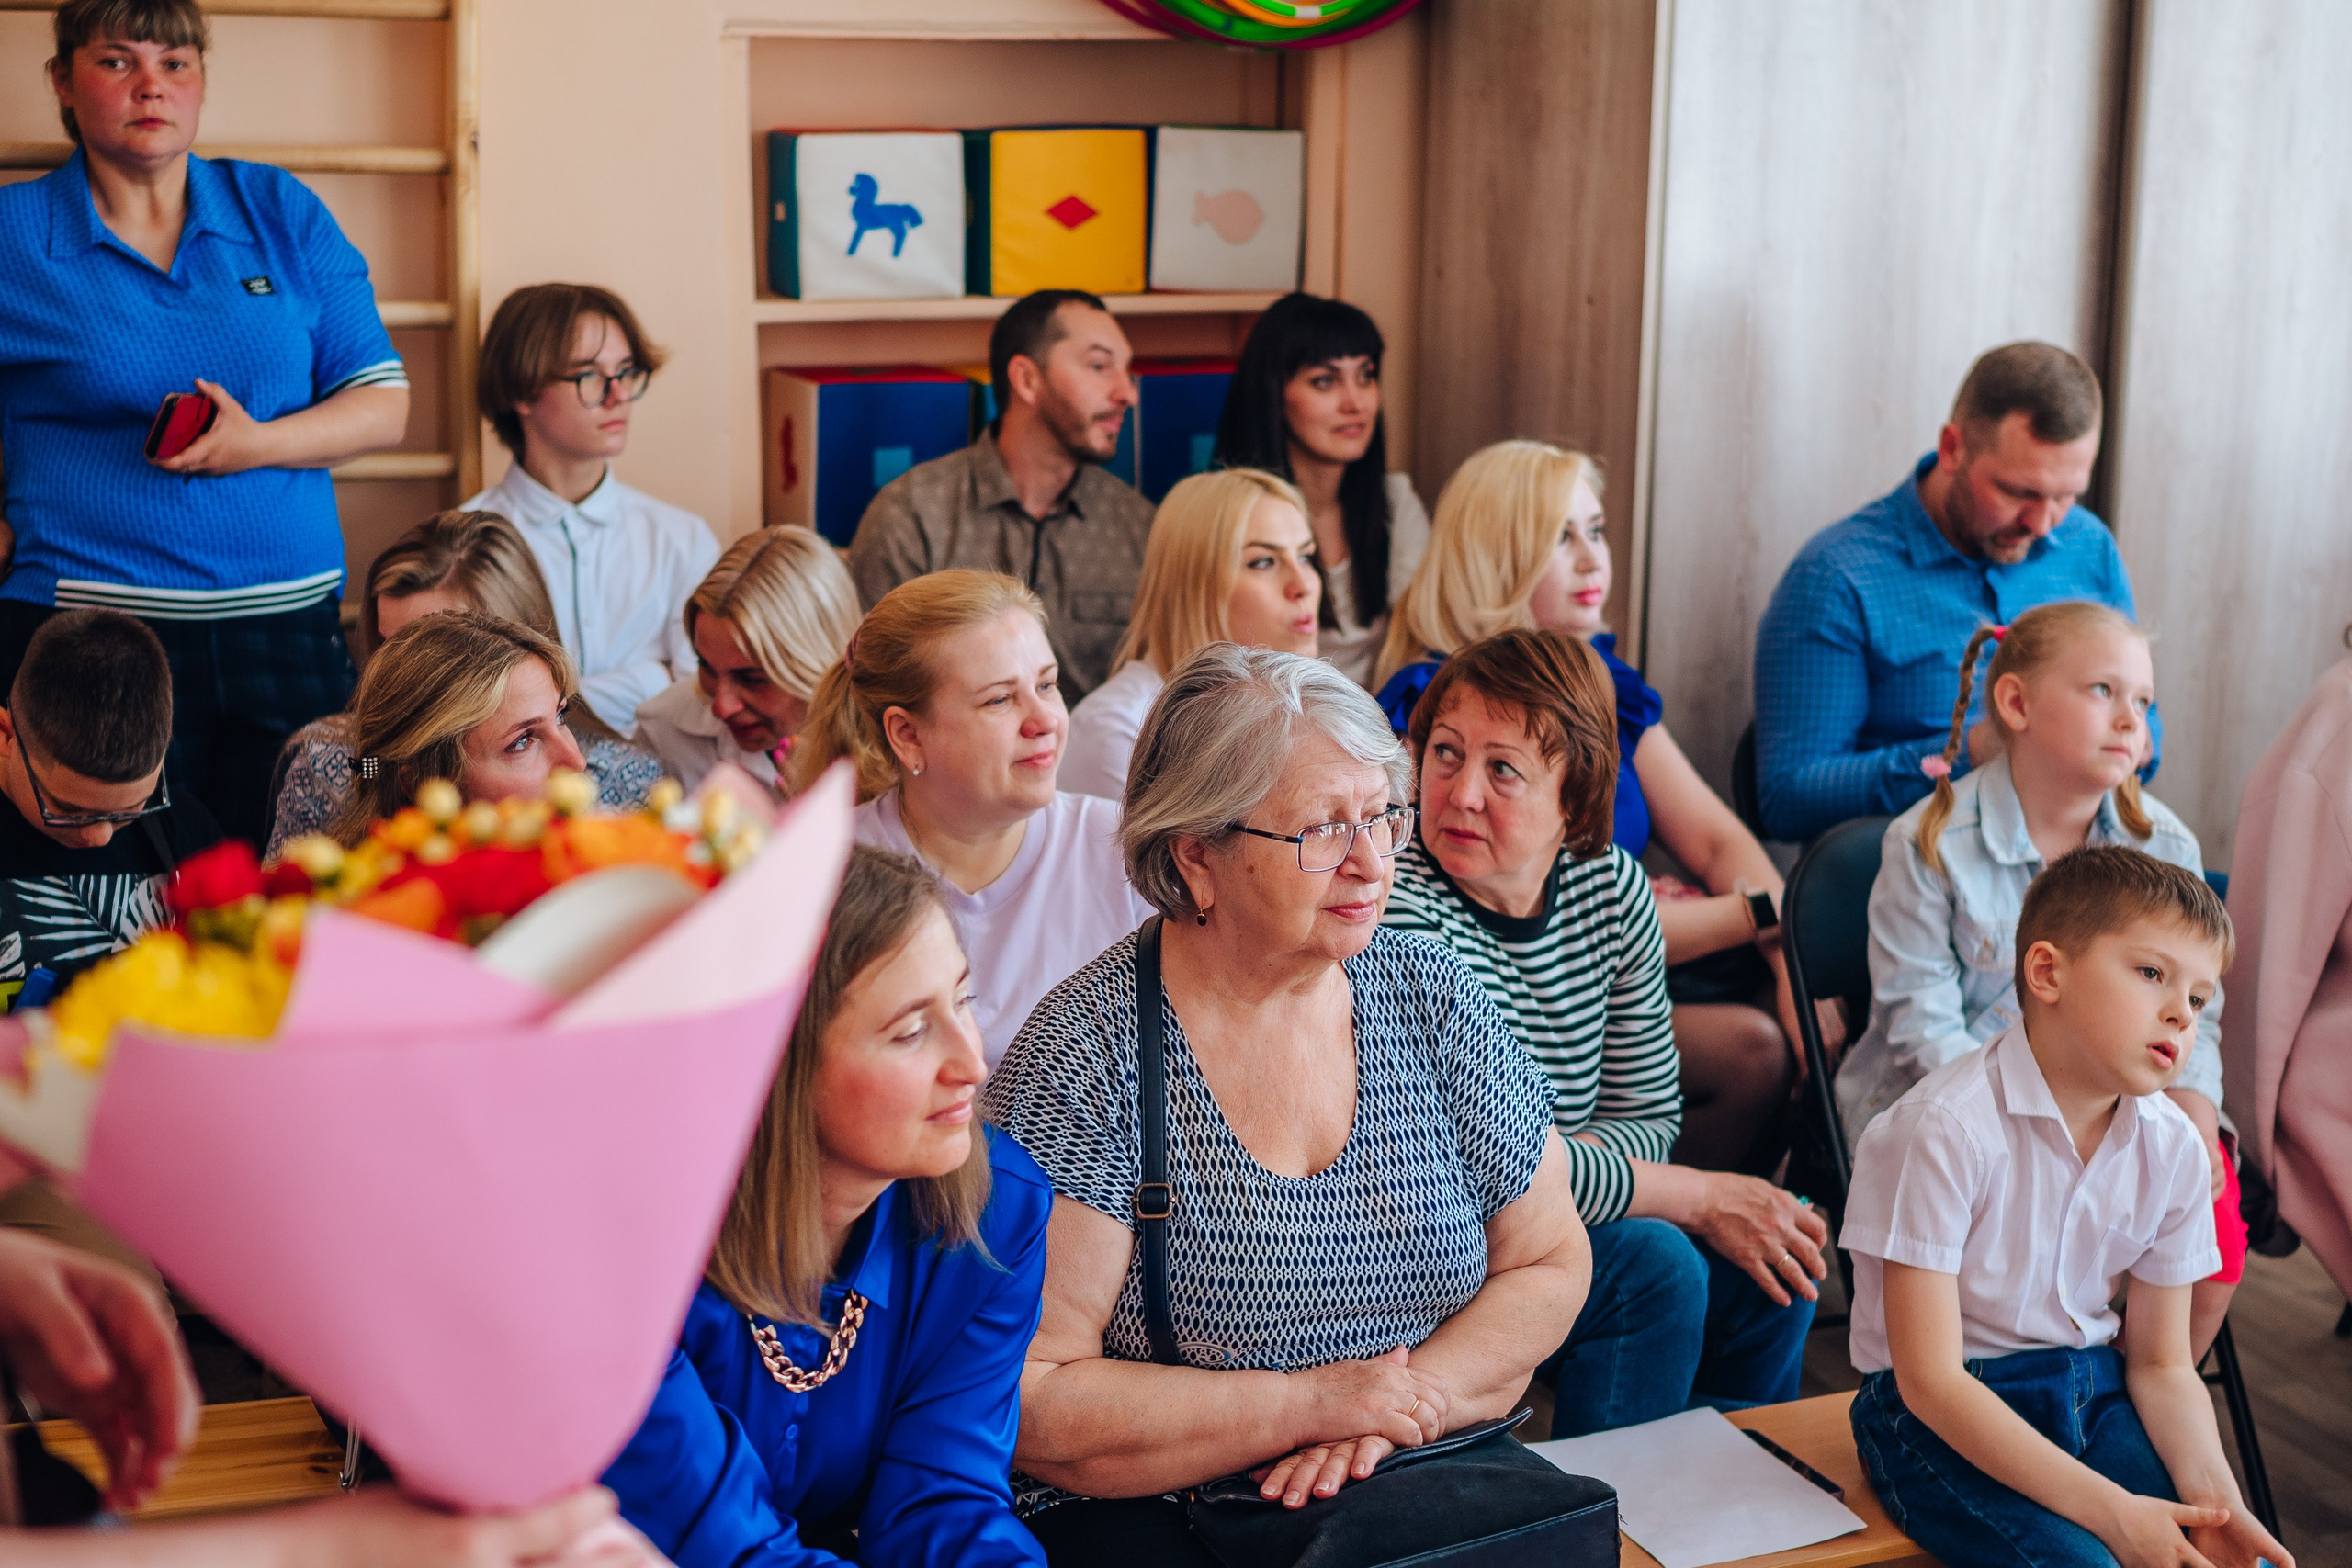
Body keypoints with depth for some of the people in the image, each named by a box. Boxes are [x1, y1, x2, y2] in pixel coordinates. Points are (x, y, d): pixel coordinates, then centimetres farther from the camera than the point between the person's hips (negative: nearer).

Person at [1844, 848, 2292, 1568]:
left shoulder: (2172, 1148, -2)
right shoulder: (1948, 1129, -22)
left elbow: (2160, 1364, 6)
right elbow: (1931, 1381, -22)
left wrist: (2210, 1491, -15)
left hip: (2092, 1387, 6)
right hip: (1944, 1421, -5)